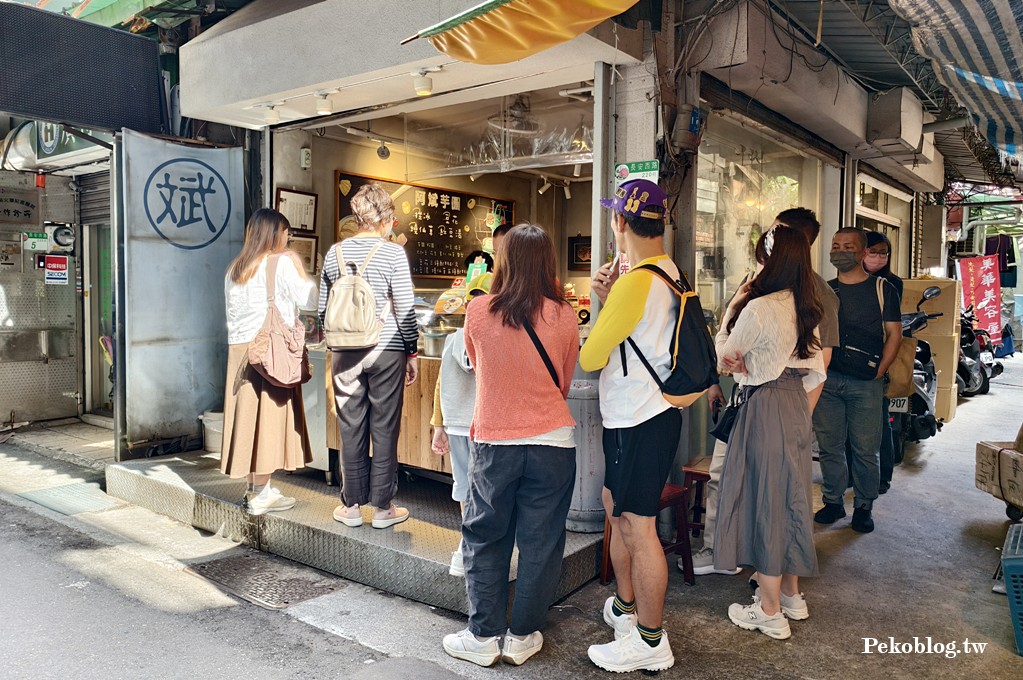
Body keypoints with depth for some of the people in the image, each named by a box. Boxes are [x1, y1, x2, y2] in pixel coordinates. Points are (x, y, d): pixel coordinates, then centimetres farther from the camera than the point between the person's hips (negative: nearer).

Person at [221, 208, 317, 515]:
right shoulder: (282, 262, -5)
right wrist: (299, 268, 7)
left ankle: (255, 486, 20)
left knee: (250, 415, 11)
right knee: (268, 417, -3)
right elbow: (309, 300, -7)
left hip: (239, 350, 7)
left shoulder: (235, 268, 17)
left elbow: (234, 313, 20)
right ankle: (261, 495, 2)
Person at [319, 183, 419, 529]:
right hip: (386, 351, -3)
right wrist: (412, 352, 1)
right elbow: (404, 309, -8)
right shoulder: (393, 252, -7)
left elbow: (323, 309, 9)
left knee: (351, 429, 10)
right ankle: (383, 507, 13)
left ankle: (351, 505, 19)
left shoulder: (335, 252, 5)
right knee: (384, 429, 5)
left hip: (345, 353, 4)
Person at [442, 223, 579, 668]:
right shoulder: (565, 317, -5)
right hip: (553, 440, 1)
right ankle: (522, 636, 23)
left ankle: (483, 637, 22)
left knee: (484, 539, 14)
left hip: (493, 441, 0)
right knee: (540, 542, 12)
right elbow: (564, 384, 7)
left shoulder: (478, 311, -5)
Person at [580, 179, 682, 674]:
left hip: (640, 423, -10)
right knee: (616, 508, 22)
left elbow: (589, 359, -15)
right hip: (635, 415, 10)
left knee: (637, 528, 0)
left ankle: (651, 643, 15)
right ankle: (625, 607, 39)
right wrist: (607, 299, 3)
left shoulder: (635, 282, -22)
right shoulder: (669, 273, 9)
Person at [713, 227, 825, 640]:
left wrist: (732, 307, 0)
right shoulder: (803, 309, 6)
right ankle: (791, 595, 31)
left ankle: (770, 612, 12)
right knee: (788, 495, 17)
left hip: (766, 407, -8)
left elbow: (723, 356, -6)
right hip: (796, 403, 8)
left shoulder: (758, 308, -19)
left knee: (765, 498, 1)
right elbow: (816, 372, 13)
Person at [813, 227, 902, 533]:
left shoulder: (882, 289, 4)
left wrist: (878, 372, -7)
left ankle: (863, 507, 17)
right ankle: (833, 502, 20)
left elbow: (894, 334, 2)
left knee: (865, 448, 2)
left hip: (865, 383, -3)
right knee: (829, 445, 7)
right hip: (826, 380, 3)